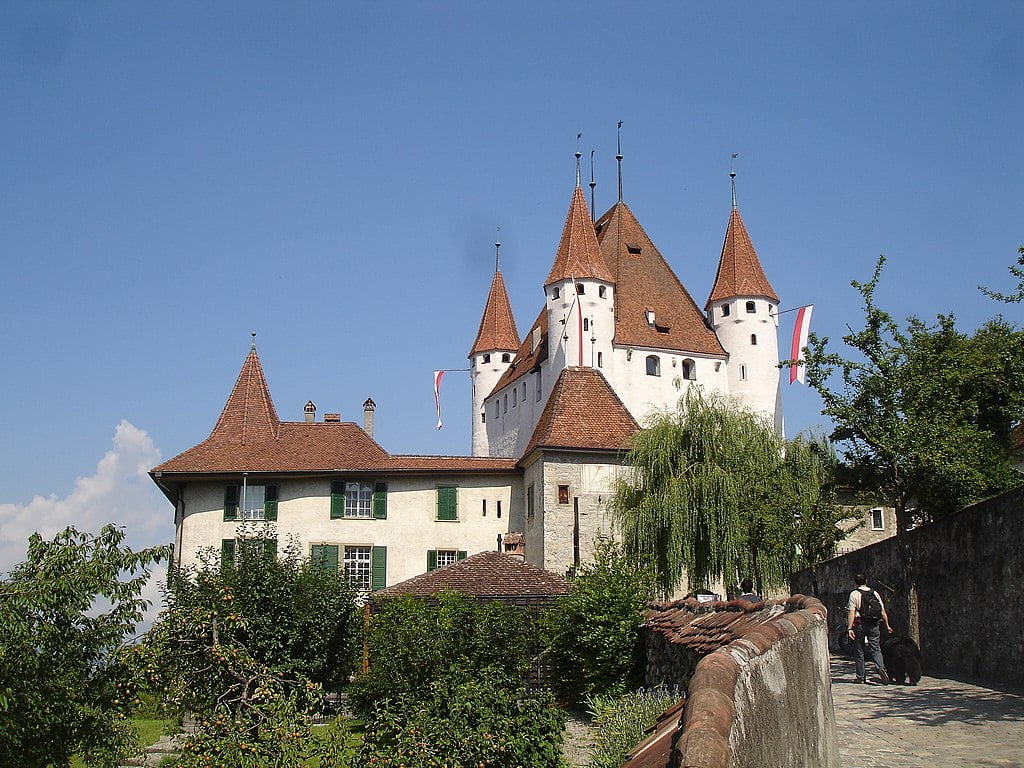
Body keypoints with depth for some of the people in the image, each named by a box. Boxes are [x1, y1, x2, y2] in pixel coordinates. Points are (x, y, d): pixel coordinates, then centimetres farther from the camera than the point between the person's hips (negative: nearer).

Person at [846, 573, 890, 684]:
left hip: (859, 625, -3)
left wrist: (849, 628, -14)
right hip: (874, 625, 3)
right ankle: (881, 667, -22)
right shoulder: (875, 593, 9)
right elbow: (883, 610, 7)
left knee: (859, 651, 6)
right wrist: (887, 624, 14)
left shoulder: (854, 594, -5)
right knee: (875, 649, 5)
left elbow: (851, 612, -12)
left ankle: (861, 677, 10)